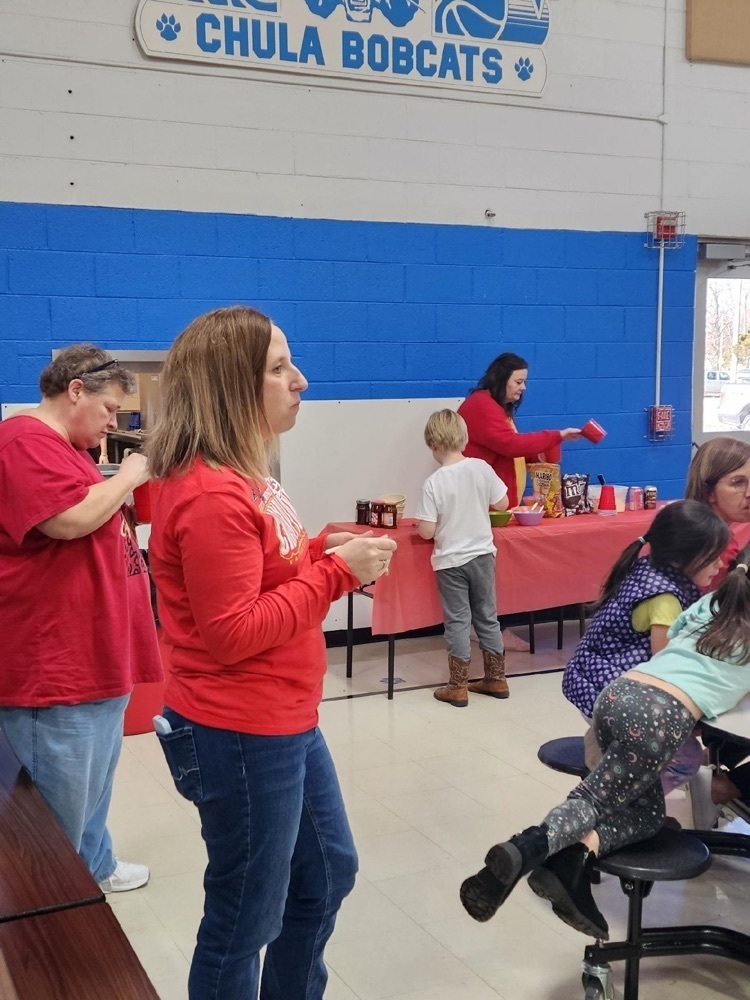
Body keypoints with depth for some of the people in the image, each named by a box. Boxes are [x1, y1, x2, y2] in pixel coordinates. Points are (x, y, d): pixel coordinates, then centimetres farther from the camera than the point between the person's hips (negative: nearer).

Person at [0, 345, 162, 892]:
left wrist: (131, 494, 11)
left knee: (93, 782, 25)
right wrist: (127, 477, -13)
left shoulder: (66, 446, 17)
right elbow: (71, 519, -28)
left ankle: (96, 866, 41)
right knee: (58, 807, 0)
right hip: (52, 667, -11)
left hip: (97, 657, 11)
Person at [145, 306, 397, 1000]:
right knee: (246, 918, 8)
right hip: (241, 735, -10)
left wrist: (324, 551, -1)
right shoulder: (212, 495, -24)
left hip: (283, 723, 11)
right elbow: (233, 634, -25)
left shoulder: (237, 476, 8)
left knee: (327, 874, 25)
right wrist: (337, 572, -20)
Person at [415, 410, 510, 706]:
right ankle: (496, 679, 25)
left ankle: (458, 687, 12)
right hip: (482, 555, 3)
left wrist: (420, 524, 5)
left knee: (457, 621, 6)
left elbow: (426, 531, -17)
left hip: (450, 561, -3)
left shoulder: (434, 483, -17)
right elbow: (502, 503, 2)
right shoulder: (481, 468, -8)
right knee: (487, 617, 15)